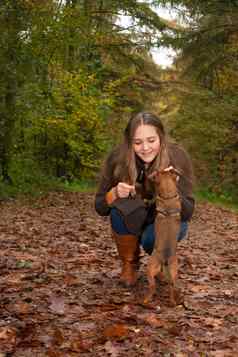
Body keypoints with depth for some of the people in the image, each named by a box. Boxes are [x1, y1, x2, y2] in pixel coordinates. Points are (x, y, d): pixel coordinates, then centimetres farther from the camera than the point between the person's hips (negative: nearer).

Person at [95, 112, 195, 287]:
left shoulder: (177, 157, -24)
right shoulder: (117, 158, -21)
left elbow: (187, 213, -24)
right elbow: (100, 207, -13)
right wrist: (115, 193, -34)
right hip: (132, 222, 1)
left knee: (153, 238, -33)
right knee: (123, 207, -31)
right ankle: (129, 265, -5)